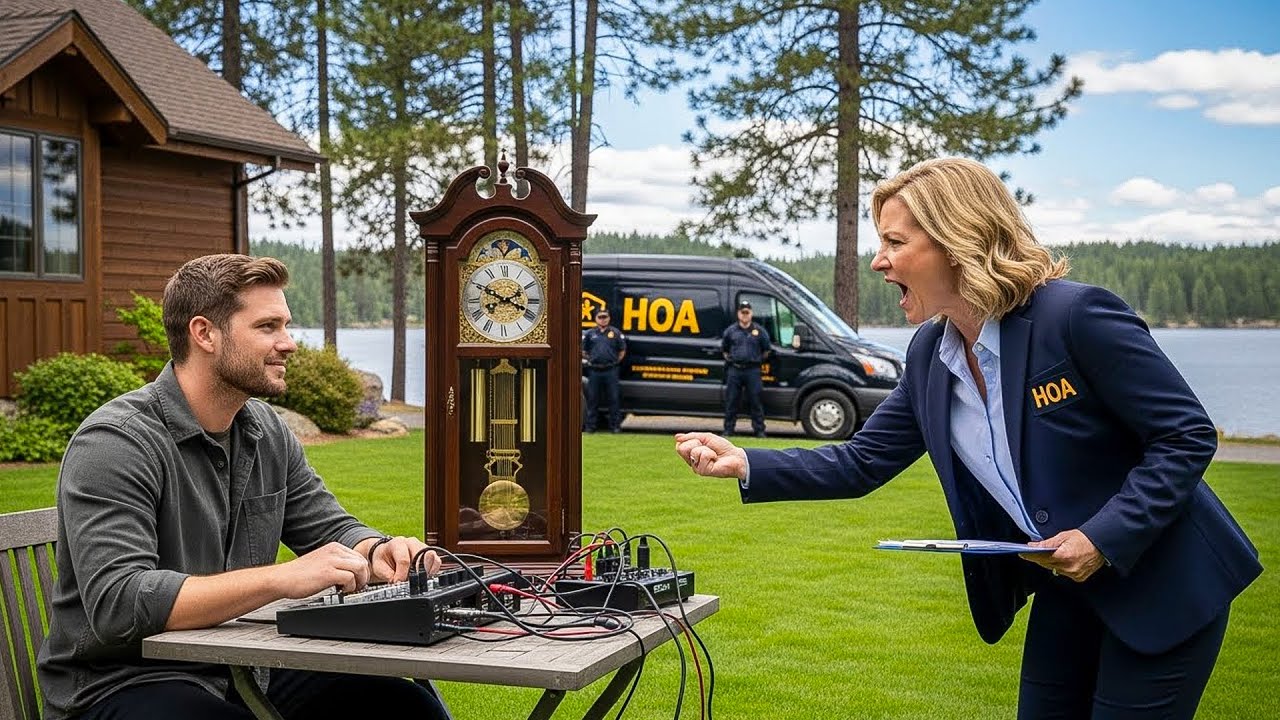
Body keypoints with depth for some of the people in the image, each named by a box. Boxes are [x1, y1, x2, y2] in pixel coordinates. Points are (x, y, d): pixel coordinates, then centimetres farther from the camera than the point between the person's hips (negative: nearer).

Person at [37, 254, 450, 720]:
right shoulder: (114, 442, -16)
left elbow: (331, 530, 16)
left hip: (242, 672, 8)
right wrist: (282, 578, -32)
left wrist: (377, 552, -9)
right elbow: (117, 606, -27)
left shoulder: (267, 432, 8)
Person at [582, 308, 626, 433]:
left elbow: (622, 351, 12)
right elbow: (583, 352, 15)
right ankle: (590, 425, 9)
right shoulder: (589, 334, 9)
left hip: (611, 371, -1)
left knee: (613, 399, 0)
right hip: (594, 371, 1)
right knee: (593, 399, 4)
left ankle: (615, 425, 5)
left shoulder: (616, 333, 7)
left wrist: (615, 362, 3)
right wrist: (590, 360, 5)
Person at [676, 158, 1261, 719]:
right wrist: (744, 464, -6)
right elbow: (863, 463, 4)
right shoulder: (929, 354, -1)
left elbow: (1188, 436, -18)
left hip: (1165, 586, -6)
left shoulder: (1076, 315, -23)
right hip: (1068, 590, 7)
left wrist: (1103, 539, -26)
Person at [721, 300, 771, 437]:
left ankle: (759, 430, 3)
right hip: (734, 370, 1)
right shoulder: (731, 331, 10)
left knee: (755, 401, -2)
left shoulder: (759, 331, 6)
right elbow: (724, 349, 21)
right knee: (731, 401, 2)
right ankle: (728, 430, 8)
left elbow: (766, 350, 14)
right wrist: (729, 359, 12)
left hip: (753, 370, -1)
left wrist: (759, 360, 9)